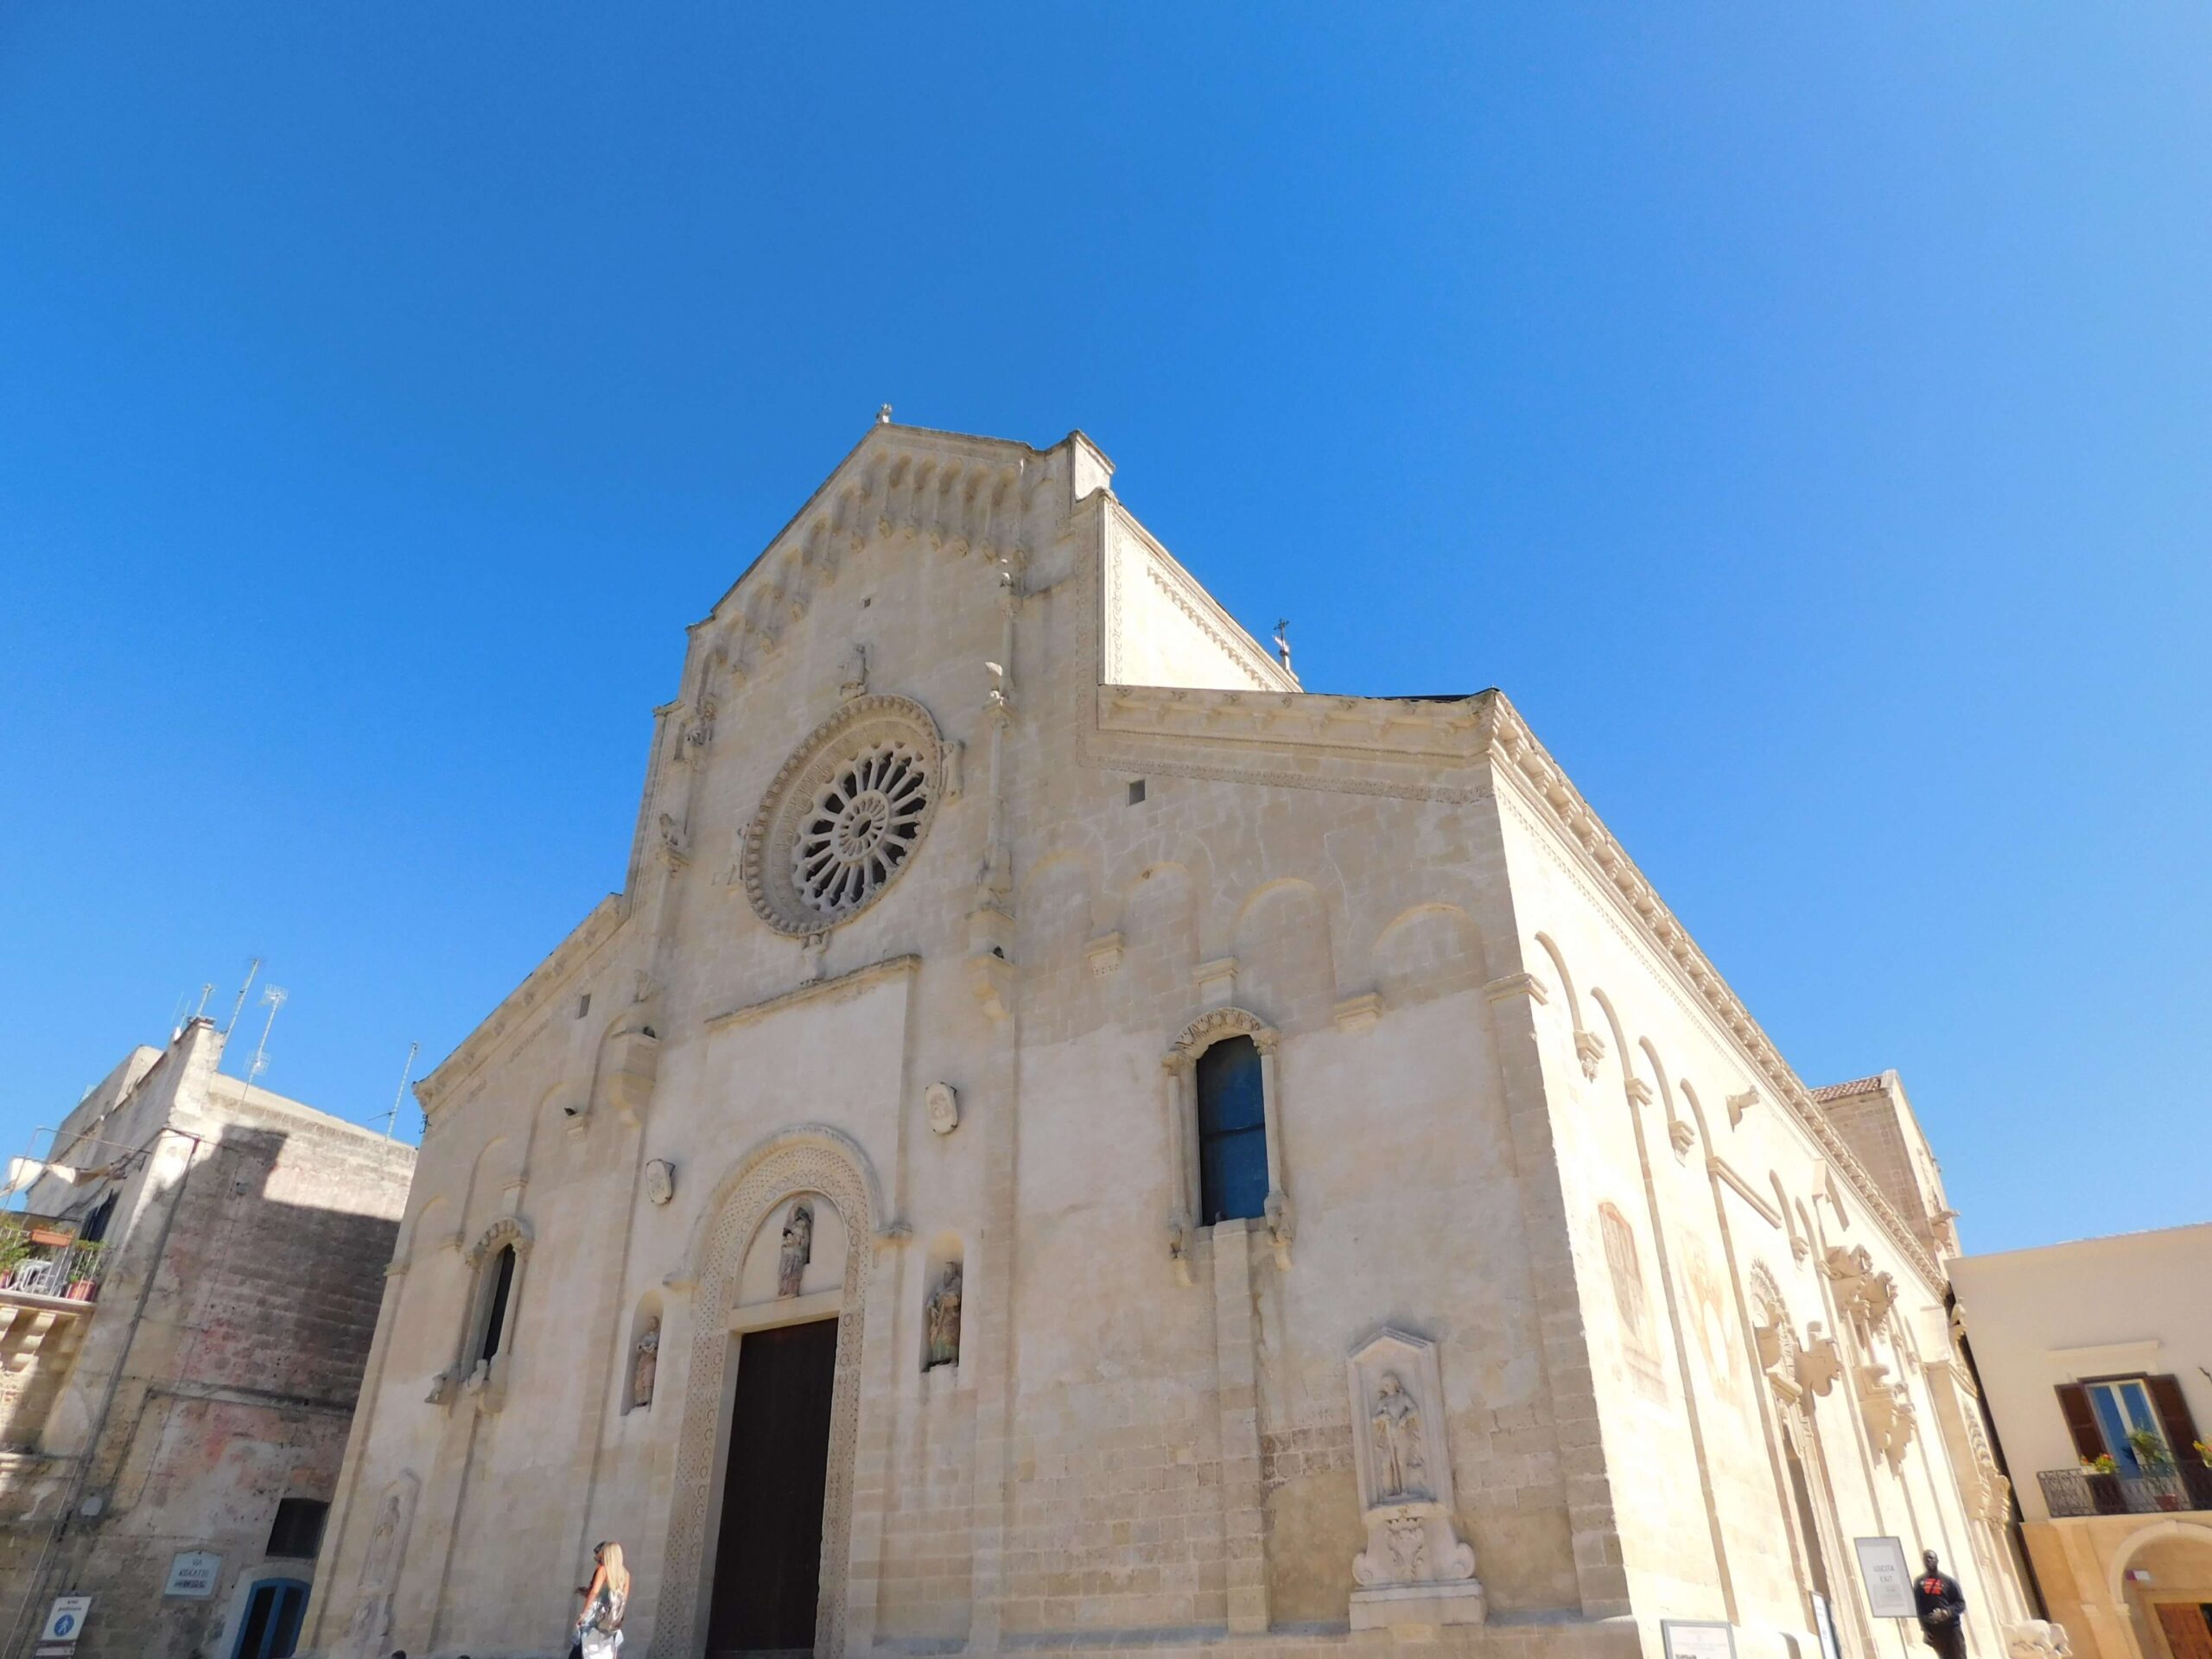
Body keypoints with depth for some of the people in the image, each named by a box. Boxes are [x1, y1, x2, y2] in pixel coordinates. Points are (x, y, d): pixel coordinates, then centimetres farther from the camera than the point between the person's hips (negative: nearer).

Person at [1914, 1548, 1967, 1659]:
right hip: (1933, 1630, 1)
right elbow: (1917, 1607, 5)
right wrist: (1924, 1629, -3)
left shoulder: (1949, 1581, 3)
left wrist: (1946, 1612, -19)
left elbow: (1961, 1604, -1)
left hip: (1952, 1628, -1)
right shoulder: (1919, 1582, 7)